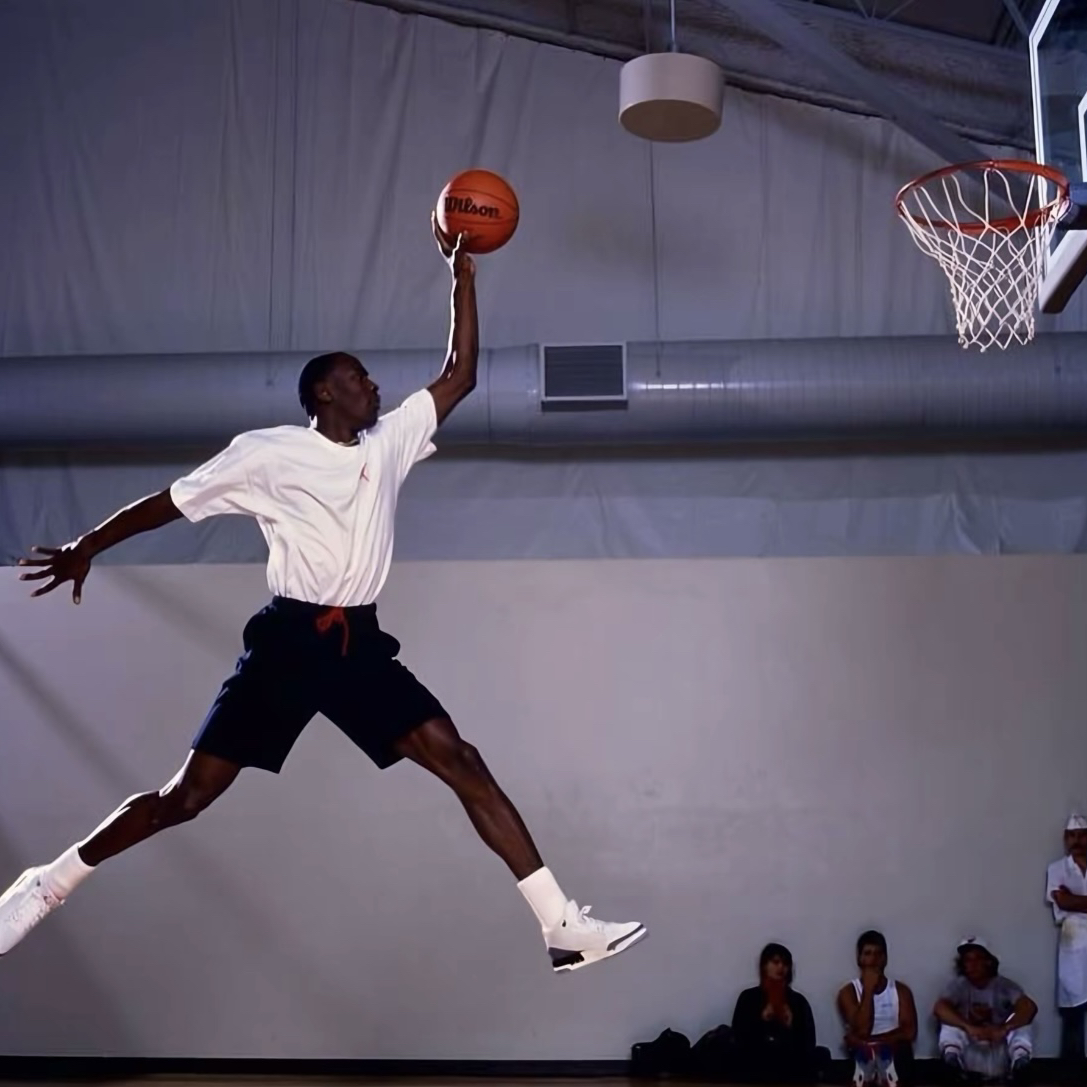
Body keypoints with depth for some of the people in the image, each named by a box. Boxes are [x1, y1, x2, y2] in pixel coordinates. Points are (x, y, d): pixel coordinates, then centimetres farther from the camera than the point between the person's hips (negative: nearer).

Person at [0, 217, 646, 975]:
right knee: (190, 794, -3)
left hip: (360, 644, 4)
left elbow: (460, 375, 11)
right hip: (289, 640, -4)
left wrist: (462, 274, 8)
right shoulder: (268, 453, 0)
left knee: (462, 763, -7)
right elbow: (173, 502, 8)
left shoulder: (389, 443, 13)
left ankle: (562, 923, -8)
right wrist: (87, 547, 12)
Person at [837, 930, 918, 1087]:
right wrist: (868, 989, -11)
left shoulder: (901, 990, 9)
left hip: (894, 1053, 2)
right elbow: (862, 1030, -12)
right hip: (863, 1057, -2)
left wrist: (871, 1042, -11)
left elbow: (910, 1031, -4)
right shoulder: (848, 992, 3)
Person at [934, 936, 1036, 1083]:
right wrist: (969, 1028, -40)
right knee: (950, 1021, -21)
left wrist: (1003, 1029, -39)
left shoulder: (1003, 985, -4)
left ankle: (1019, 1065, -43)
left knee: (1020, 1021, -20)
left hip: (999, 1057, 0)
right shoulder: (959, 985, -3)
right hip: (970, 1057, 0)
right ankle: (952, 1063, -46)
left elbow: (1030, 1007, -22)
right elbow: (939, 1008, -23)